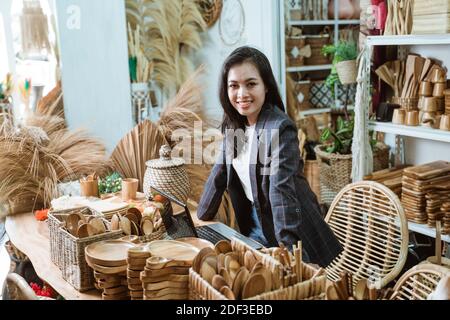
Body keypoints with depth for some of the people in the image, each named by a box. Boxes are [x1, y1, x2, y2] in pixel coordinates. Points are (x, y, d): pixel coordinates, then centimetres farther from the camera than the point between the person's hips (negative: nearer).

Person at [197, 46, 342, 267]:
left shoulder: (280, 128, -24)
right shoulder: (233, 124, 0)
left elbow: (281, 189, -30)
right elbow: (219, 172, 8)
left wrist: (287, 247, -33)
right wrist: (200, 220, 11)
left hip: (282, 222, -6)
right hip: (253, 222, 7)